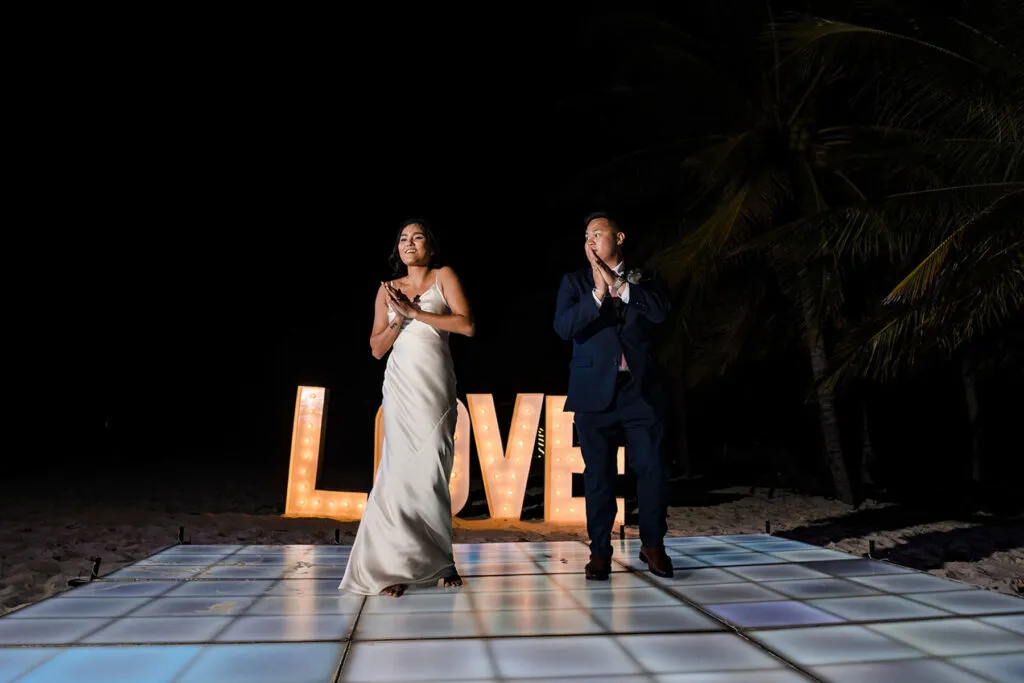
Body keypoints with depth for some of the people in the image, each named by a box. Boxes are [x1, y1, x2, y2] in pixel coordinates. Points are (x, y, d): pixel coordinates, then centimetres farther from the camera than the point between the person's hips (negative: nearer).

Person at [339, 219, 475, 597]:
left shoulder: (444, 277, 7)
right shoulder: (388, 289, 15)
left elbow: (467, 325, -7)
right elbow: (377, 348, 12)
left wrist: (415, 312, -9)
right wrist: (398, 319, -5)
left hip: (435, 384, -1)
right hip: (400, 385, 2)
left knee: (430, 471, -2)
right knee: (402, 470, -5)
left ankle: (435, 559, 14)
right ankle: (396, 565, 0)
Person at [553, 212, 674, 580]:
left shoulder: (643, 280, 10)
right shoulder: (575, 282, 7)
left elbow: (661, 311, -11)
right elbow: (563, 326, -9)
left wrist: (617, 284, -13)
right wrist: (598, 293, -17)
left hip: (641, 389, 1)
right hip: (595, 391, 0)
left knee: (652, 469, 2)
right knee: (598, 475, 4)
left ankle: (653, 545, 20)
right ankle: (600, 551, 16)